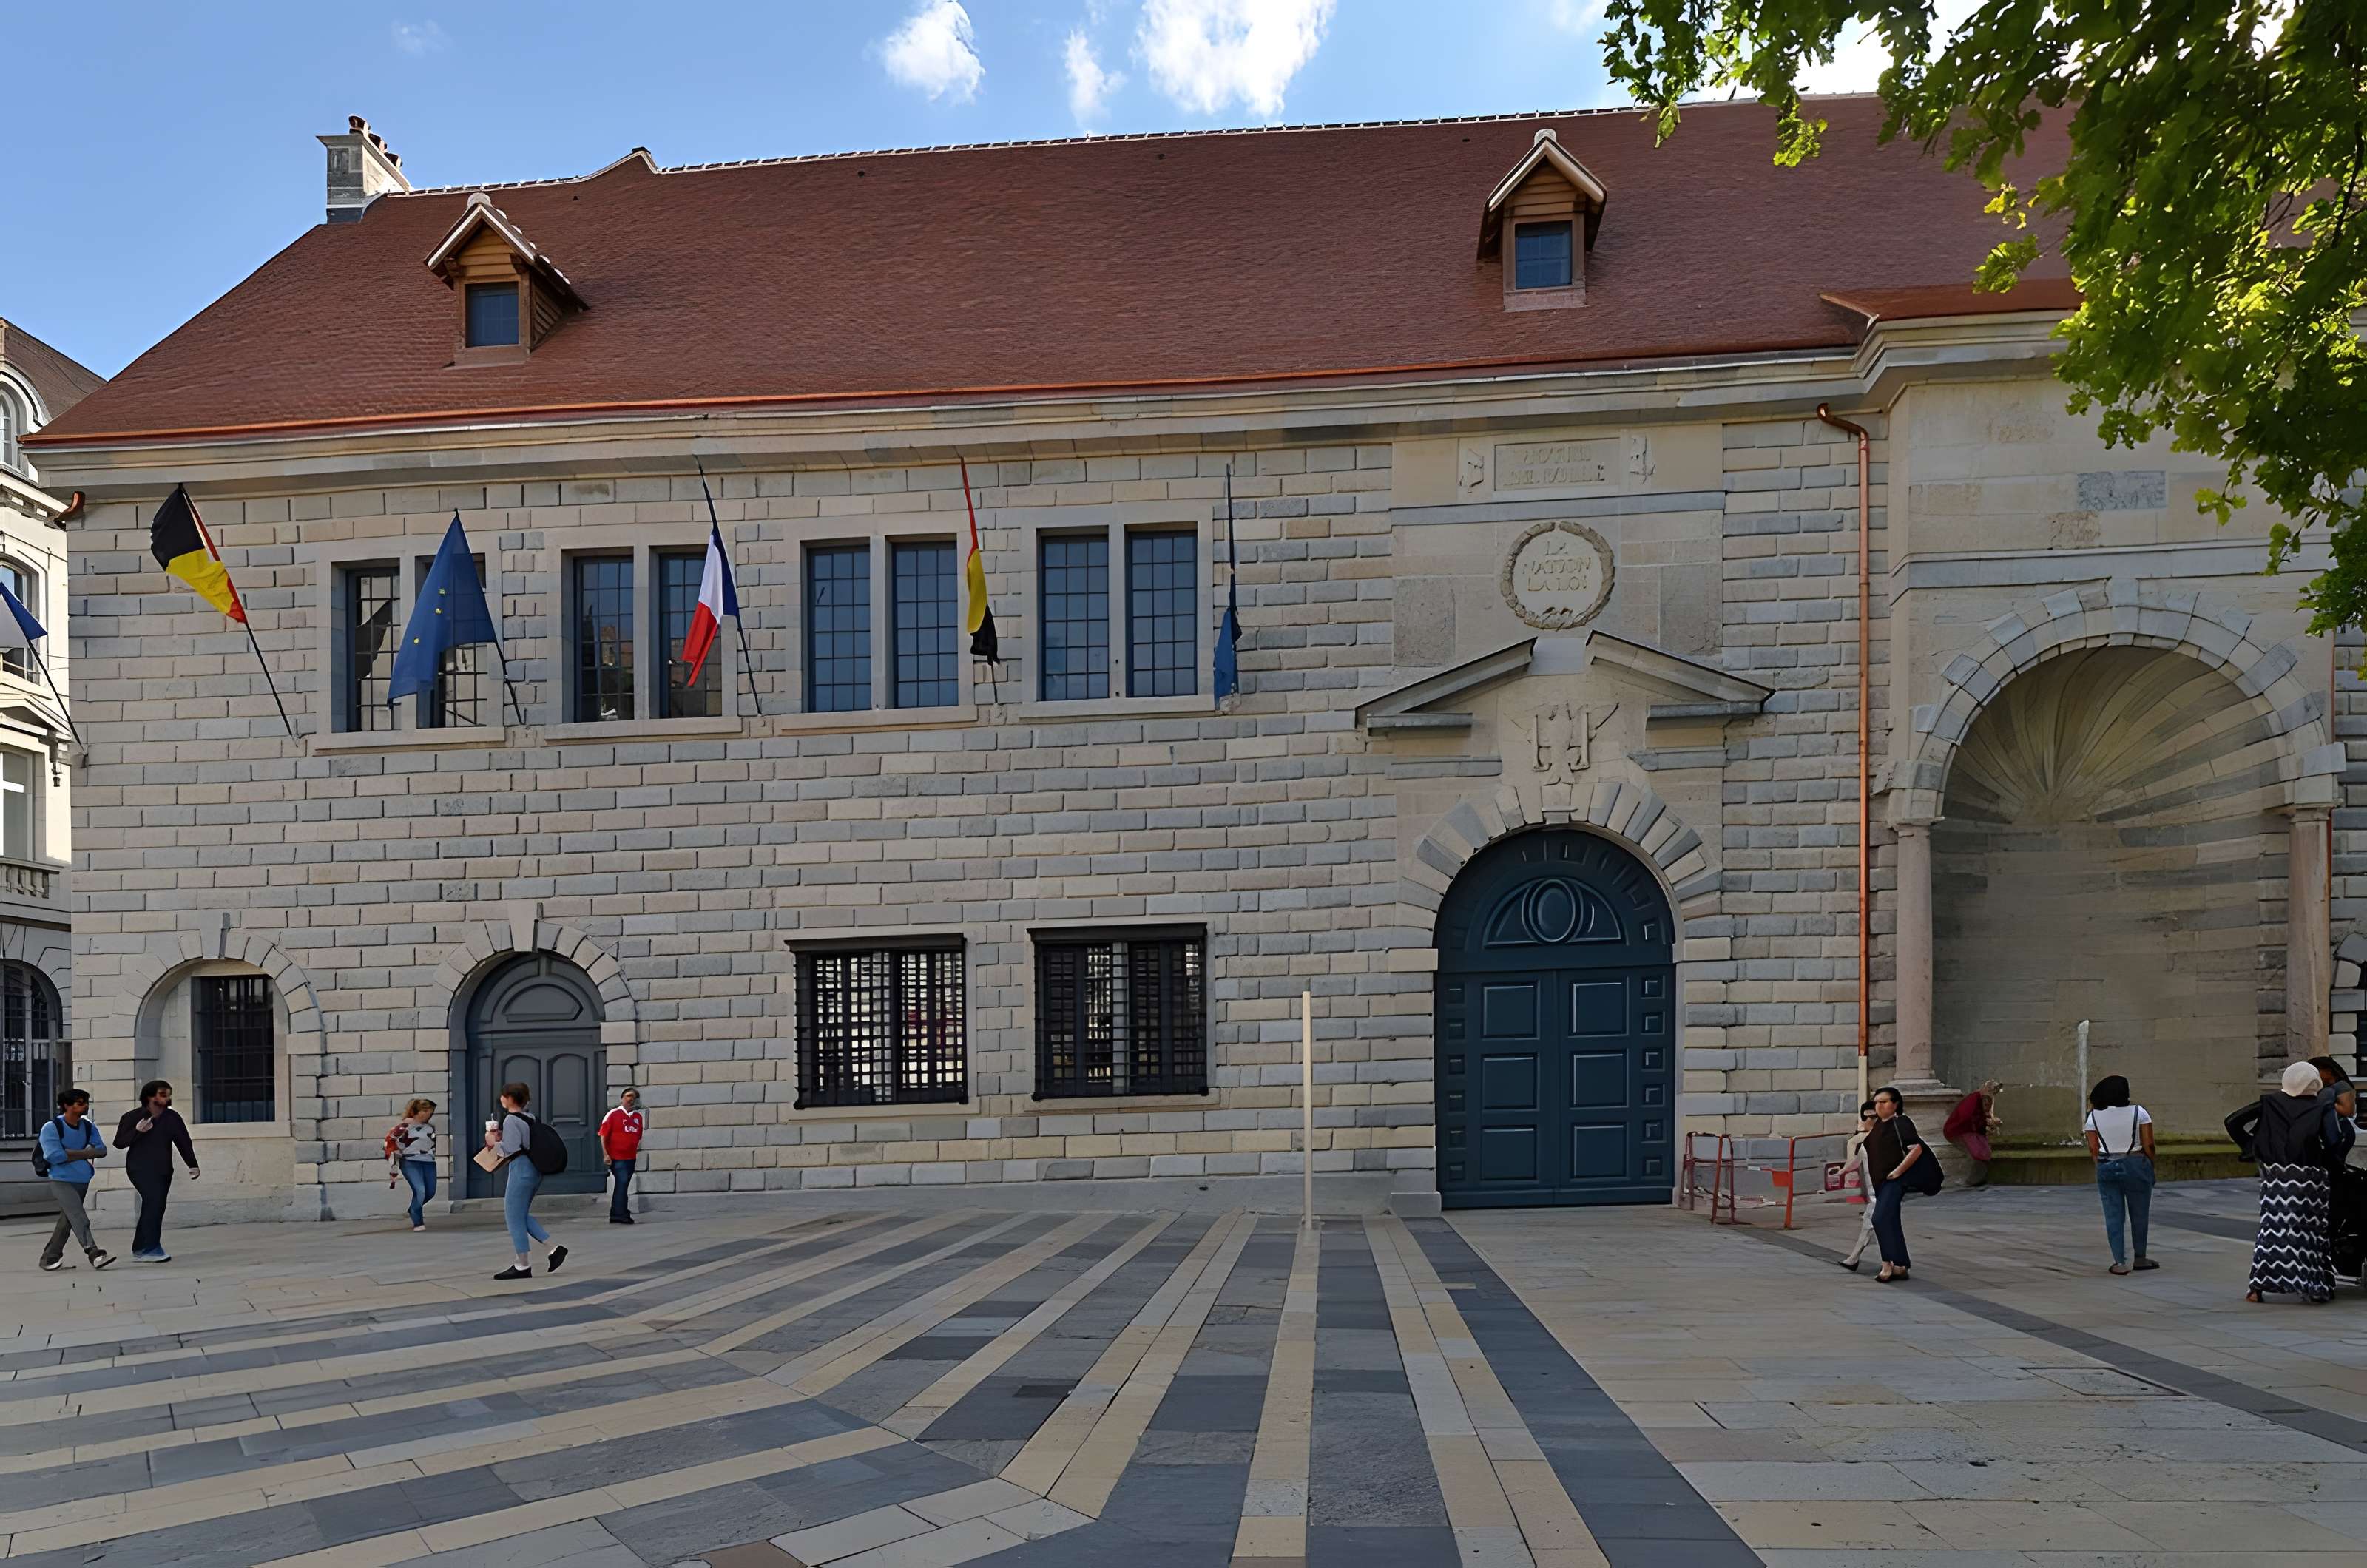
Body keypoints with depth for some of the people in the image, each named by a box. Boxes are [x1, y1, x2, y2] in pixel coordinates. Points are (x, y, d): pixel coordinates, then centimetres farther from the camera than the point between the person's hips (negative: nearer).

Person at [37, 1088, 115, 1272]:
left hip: (82, 1181, 6)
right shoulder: (51, 1128, -9)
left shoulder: (89, 1127, 7)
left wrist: (70, 1153, -14)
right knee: (78, 1216, -19)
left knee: (67, 1220, 11)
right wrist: (84, 1154, -9)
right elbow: (54, 1156, -18)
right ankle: (93, 1253, -28)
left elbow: (102, 1150, 0)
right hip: (61, 1180, -6)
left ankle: (51, 1258, 22)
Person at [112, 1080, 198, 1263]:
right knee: (155, 1200, -23)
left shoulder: (173, 1118, 7)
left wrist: (192, 1165, -4)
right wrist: (137, 1131, -20)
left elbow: (183, 1142, 5)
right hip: (140, 1168, -5)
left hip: (163, 1170, 5)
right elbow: (119, 1143, -2)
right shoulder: (132, 1117, -1)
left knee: (154, 1208, 6)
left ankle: (139, 1250, 18)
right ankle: (151, 1248, -21)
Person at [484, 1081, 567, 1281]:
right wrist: (501, 1138, 15)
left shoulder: (511, 1120, -13)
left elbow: (511, 1151, -18)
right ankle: (555, 1249, 10)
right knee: (523, 1216, 17)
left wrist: (494, 1143, -4)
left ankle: (523, 1266, 6)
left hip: (521, 1170, -9)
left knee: (514, 1218, 1)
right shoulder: (529, 1118, 12)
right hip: (535, 1169, 9)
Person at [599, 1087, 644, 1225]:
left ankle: (615, 1215, 19)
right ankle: (621, 1214, -9)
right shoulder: (613, 1115, -5)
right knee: (622, 1183, -13)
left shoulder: (638, 1117, 12)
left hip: (631, 1157, 6)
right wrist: (605, 1154, -12)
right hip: (616, 1157, -6)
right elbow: (603, 1135, -6)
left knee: (622, 1186, 11)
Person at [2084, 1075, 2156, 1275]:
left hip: (2106, 1167, 1)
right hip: (2136, 1165, -1)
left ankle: (2120, 1262, 2)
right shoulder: (2139, 1112, -7)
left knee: (2113, 1216, 5)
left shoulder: (2094, 1116, -2)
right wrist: (2151, 1165, 8)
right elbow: (2149, 1145, -7)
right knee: (2139, 1214, 13)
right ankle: (2140, 1258, 25)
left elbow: (2093, 1149, 0)